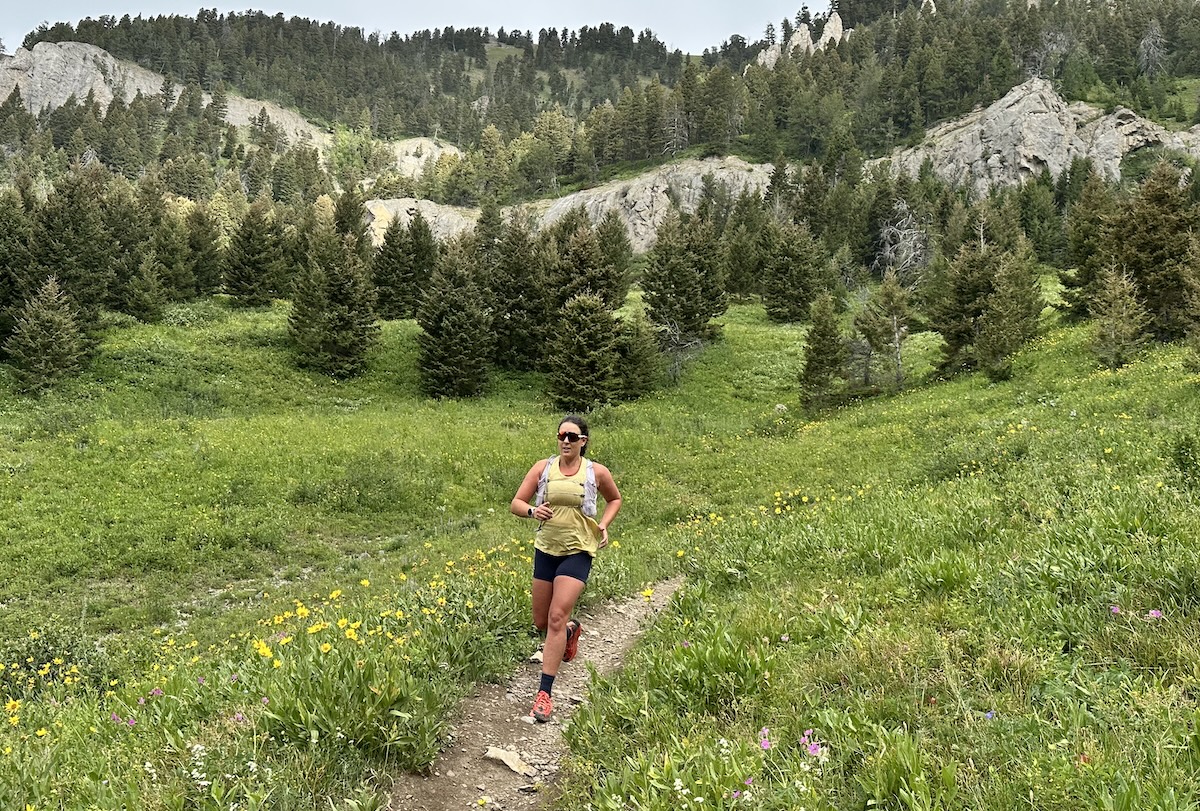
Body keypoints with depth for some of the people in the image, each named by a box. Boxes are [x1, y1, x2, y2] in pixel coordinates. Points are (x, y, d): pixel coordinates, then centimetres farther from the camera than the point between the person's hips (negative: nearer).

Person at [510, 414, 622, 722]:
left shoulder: (596, 472, -3)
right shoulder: (543, 467, -1)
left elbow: (615, 500, 15)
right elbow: (516, 503, -1)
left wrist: (604, 524, -2)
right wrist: (532, 511, -23)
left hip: (577, 553, -3)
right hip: (545, 550, 3)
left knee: (556, 617, -15)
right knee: (541, 623, 12)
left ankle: (545, 693, -8)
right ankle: (572, 630, 49)